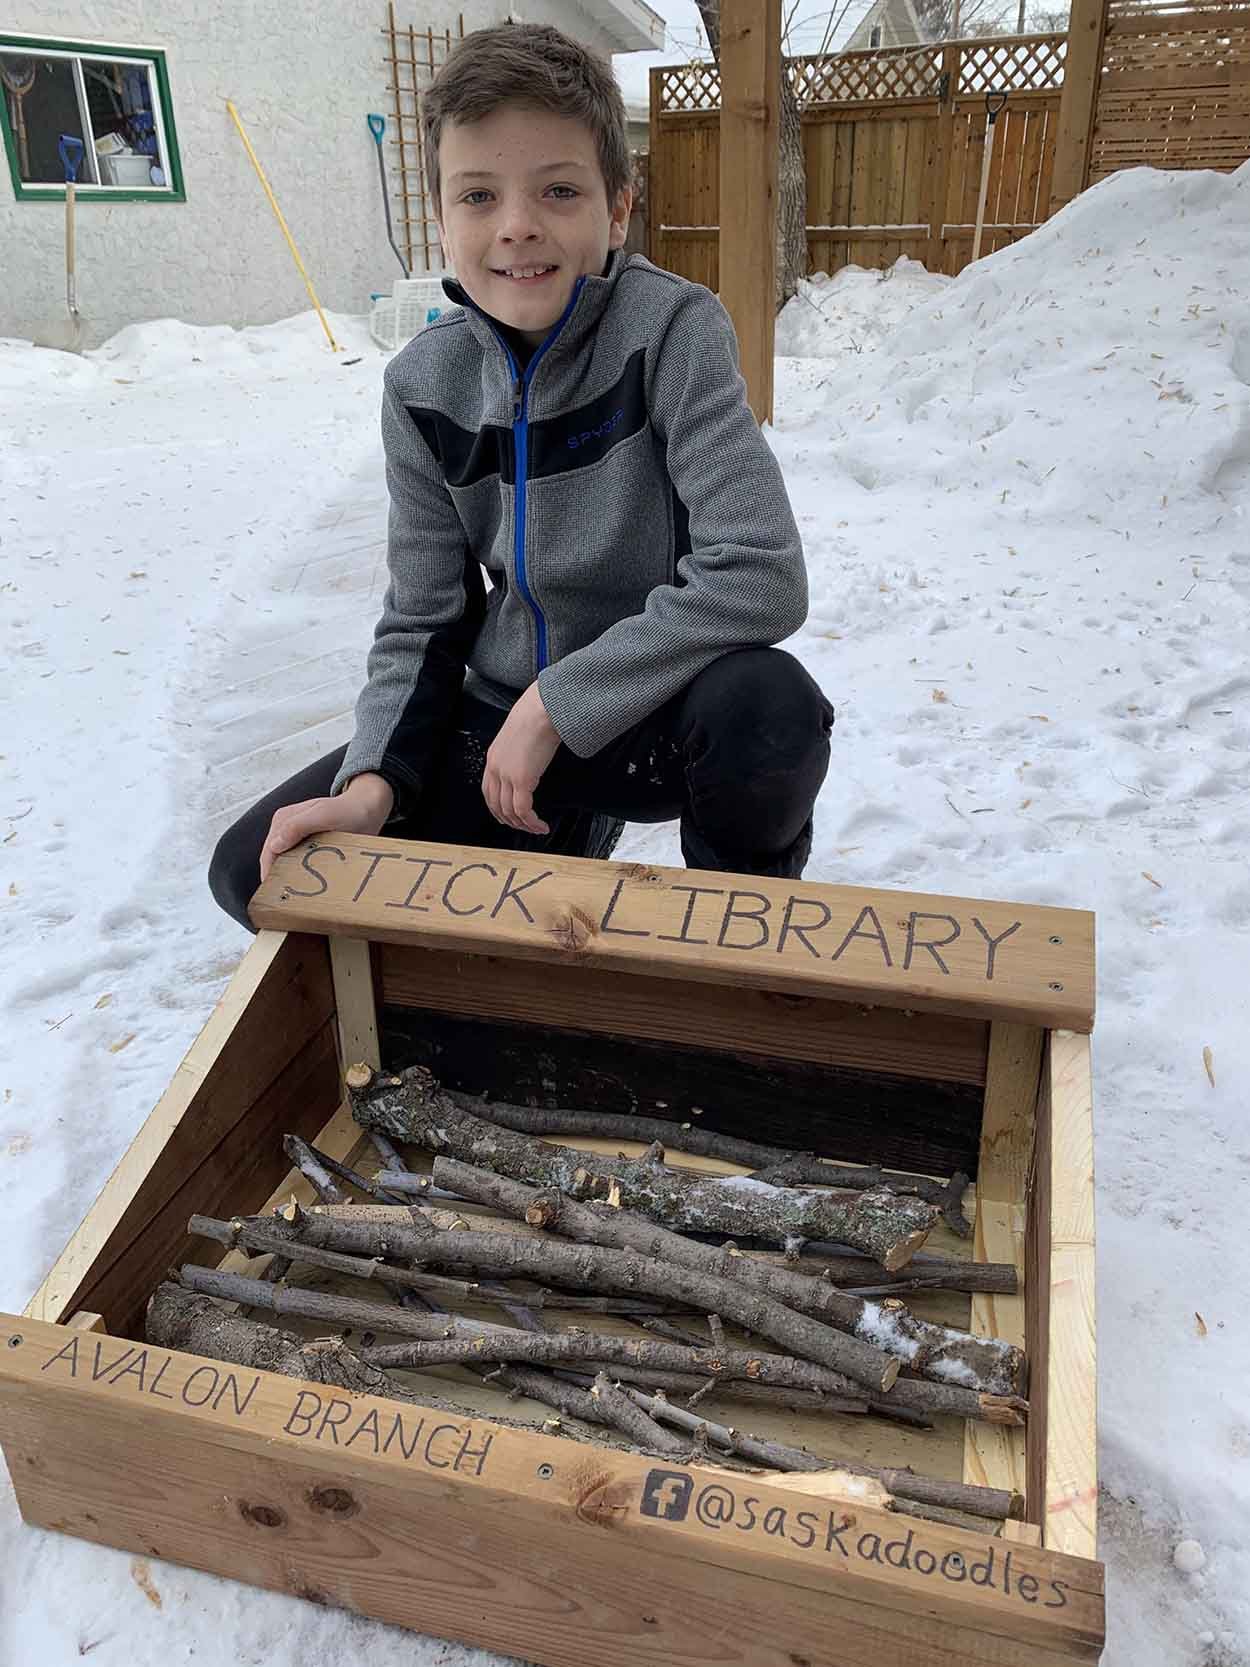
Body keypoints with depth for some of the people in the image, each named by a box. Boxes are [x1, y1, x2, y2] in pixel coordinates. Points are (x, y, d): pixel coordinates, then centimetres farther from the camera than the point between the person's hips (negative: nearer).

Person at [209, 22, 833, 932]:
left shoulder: (672, 329, -16)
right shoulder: (424, 385, -3)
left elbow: (760, 575, -26)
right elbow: (423, 621, 2)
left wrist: (558, 703, -23)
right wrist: (375, 777, -15)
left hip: (652, 713, -3)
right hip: (502, 721, 4)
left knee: (767, 707, -38)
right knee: (261, 872, -4)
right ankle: (562, 838, 16)